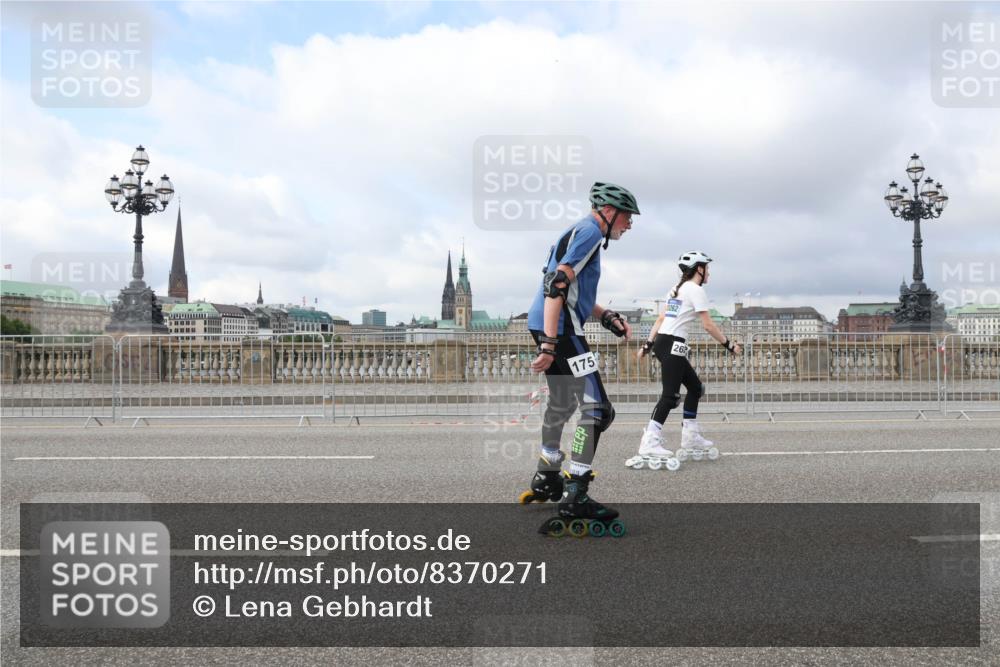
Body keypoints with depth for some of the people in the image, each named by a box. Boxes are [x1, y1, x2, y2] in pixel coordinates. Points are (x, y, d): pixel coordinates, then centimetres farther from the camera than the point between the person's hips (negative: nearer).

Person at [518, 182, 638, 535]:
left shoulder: (581, 232, 22)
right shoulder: (589, 231, -10)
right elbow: (557, 285, -21)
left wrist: (608, 317, 12)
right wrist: (550, 344, -26)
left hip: (547, 326, 11)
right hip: (559, 329, -11)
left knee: (562, 403, 24)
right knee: (595, 408, -11)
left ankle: (546, 480, 38)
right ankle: (574, 498, -10)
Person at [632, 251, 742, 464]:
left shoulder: (678, 289, 20)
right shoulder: (696, 290, -6)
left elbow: (660, 319, 18)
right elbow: (708, 325, -10)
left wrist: (648, 344, 18)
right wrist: (729, 345, -2)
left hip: (662, 341, 9)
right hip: (672, 345, -9)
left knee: (695, 387, 16)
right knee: (670, 395, -12)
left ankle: (690, 439, 18)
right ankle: (649, 444, -17)